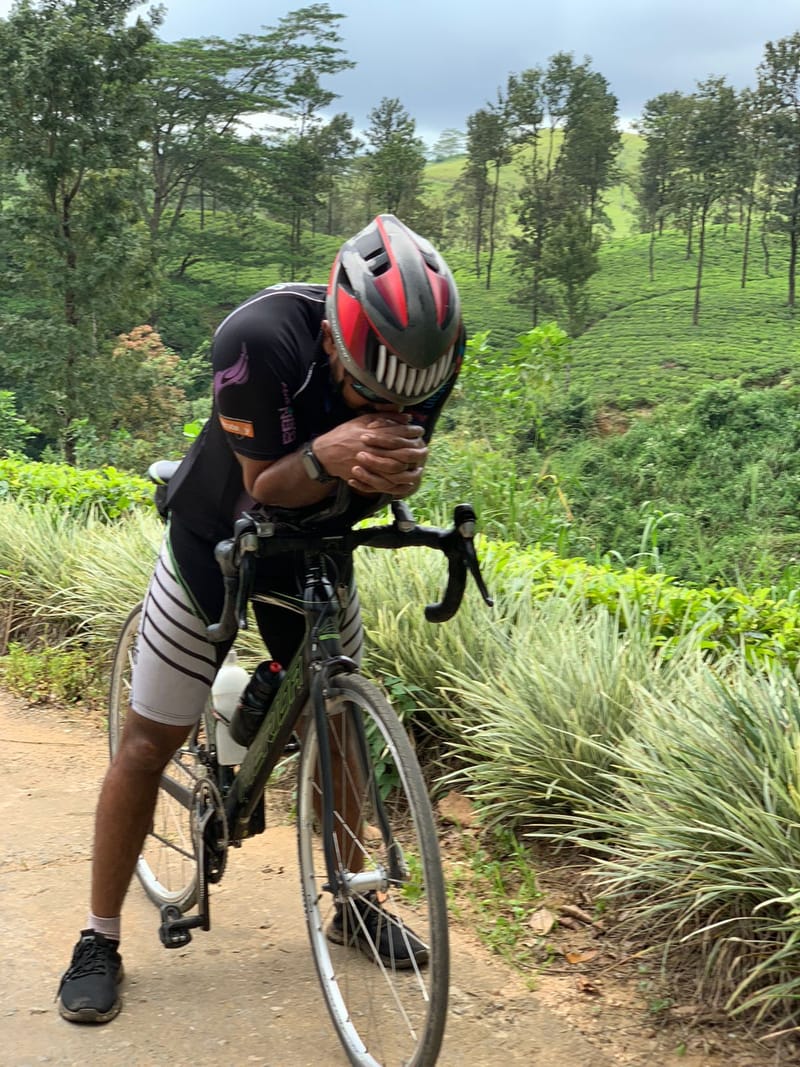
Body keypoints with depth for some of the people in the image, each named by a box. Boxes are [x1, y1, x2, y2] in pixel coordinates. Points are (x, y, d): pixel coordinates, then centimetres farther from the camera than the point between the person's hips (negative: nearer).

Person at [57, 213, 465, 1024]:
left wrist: (393, 472, -38)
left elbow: (400, 463, -13)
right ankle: (99, 941, 13)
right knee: (149, 741, -1)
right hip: (217, 538, -4)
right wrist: (325, 456, -50)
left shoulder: (426, 350, -24)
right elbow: (263, 489, -29)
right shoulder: (261, 338, -37)